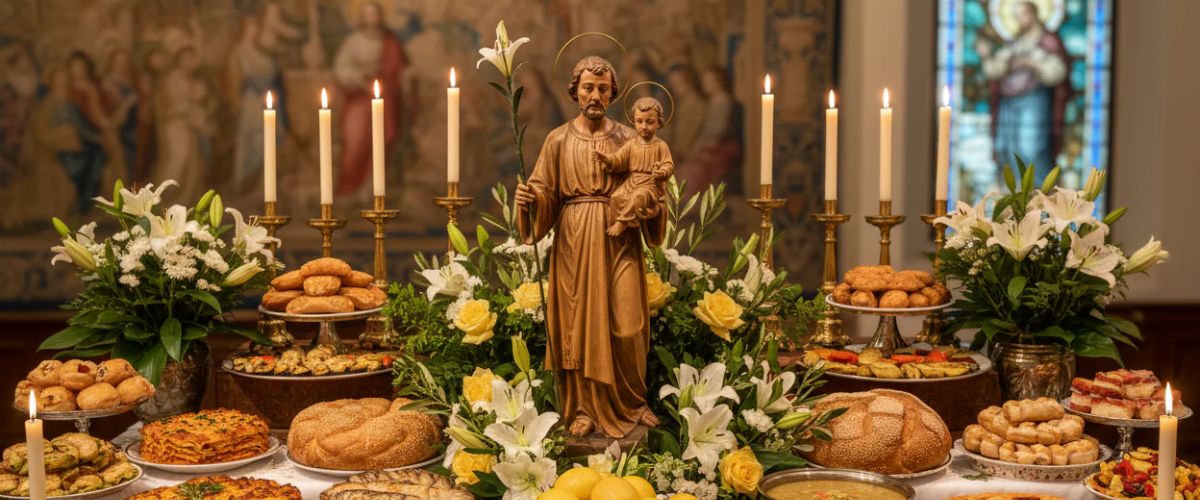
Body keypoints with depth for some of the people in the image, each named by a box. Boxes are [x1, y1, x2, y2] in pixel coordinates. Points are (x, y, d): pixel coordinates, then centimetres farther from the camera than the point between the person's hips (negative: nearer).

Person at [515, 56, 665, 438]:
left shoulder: (627, 139, 6)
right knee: (578, 323, 2)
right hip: (574, 242, 0)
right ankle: (584, 408, 12)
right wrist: (528, 197, -17)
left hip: (618, 241, 0)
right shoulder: (559, 140, 5)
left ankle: (631, 403, 16)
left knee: (625, 324, -2)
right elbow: (545, 192, 3)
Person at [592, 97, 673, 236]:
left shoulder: (661, 146, 1)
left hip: (650, 184, -4)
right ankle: (630, 221, -17)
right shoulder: (631, 145, 11)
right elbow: (618, 160, 6)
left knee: (638, 196, -34)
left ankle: (621, 222, -28)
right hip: (631, 183, 4)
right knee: (617, 196, -22)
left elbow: (669, 166, -6)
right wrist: (607, 159, -16)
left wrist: (662, 172, -29)